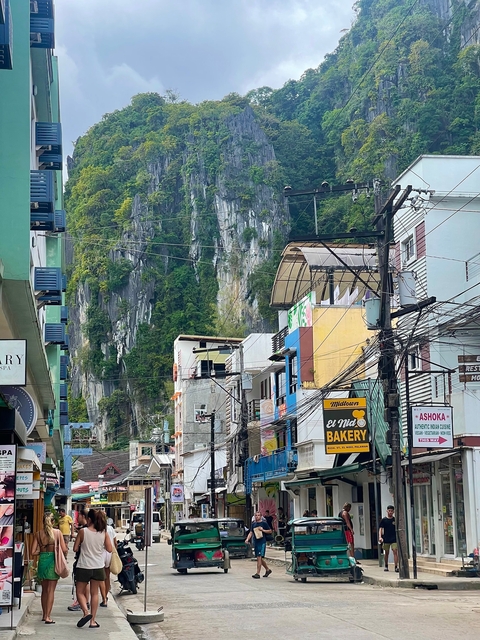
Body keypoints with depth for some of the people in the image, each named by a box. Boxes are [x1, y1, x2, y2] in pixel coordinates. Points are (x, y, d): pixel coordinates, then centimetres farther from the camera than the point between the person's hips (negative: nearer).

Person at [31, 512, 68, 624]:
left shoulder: (38, 534, -1)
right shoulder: (57, 532, -6)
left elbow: (33, 552, -4)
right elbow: (64, 550, -9)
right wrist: (65, 554, 13)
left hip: (42, 560, 3)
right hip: (53, 561, -3)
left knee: (44, 590, 17)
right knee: (51, 590, 2)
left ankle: (44, 615, 26)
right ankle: (48, 617, -2)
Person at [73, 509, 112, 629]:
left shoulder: (83, 532, -13)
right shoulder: (104, 533, -5)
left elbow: (75, 548, -7)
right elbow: (109, 549, 0)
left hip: (84, 567, -3)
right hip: (98, 567, 3)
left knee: (80, 592, 11)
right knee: (94, 593, 13)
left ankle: (86, 612, -13)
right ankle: (93, 620, 12)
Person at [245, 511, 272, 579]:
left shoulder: (264, 523, -2)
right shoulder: (253, 524, 13)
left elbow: (270, 531, 1)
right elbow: (251, 533, 11)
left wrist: (263, 530, -13)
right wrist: (247, 539, -5)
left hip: (262, 542, -6)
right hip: (255, 542, 6)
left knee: (259, 557, -12)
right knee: (260, 558, 13)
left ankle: (258, 573, -11)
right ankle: (268, 570, 31)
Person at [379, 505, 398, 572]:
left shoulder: (395, 520, 4)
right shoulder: (384, 520, 1)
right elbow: (380, 529, -3)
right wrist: (380, 537, -17)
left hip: (394, 539, 0)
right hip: (386, 539, 0)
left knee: (395, 551, -11)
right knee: (386, 553, 11)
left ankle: (396, 567, -14)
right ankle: (386, 566, 25)